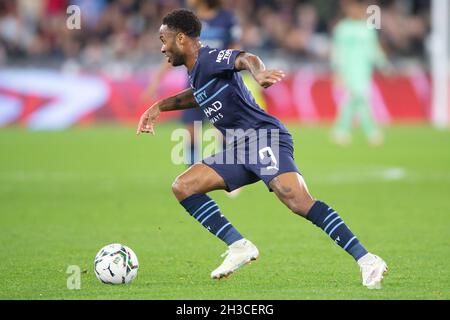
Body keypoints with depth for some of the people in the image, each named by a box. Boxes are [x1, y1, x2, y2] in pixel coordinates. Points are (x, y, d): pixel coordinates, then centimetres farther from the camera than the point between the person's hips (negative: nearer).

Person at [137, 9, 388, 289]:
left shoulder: (209, 58, -8)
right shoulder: (195, 72, 20)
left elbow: (245, 58, -30)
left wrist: (258, 72, -52)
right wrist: (159, 107, 40)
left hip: (264, 137, -10)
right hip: (240, 150, 10)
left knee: (299, 202, -28)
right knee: (183, 187, 4)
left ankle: (367, 260, -30)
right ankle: (239, 247, -2)